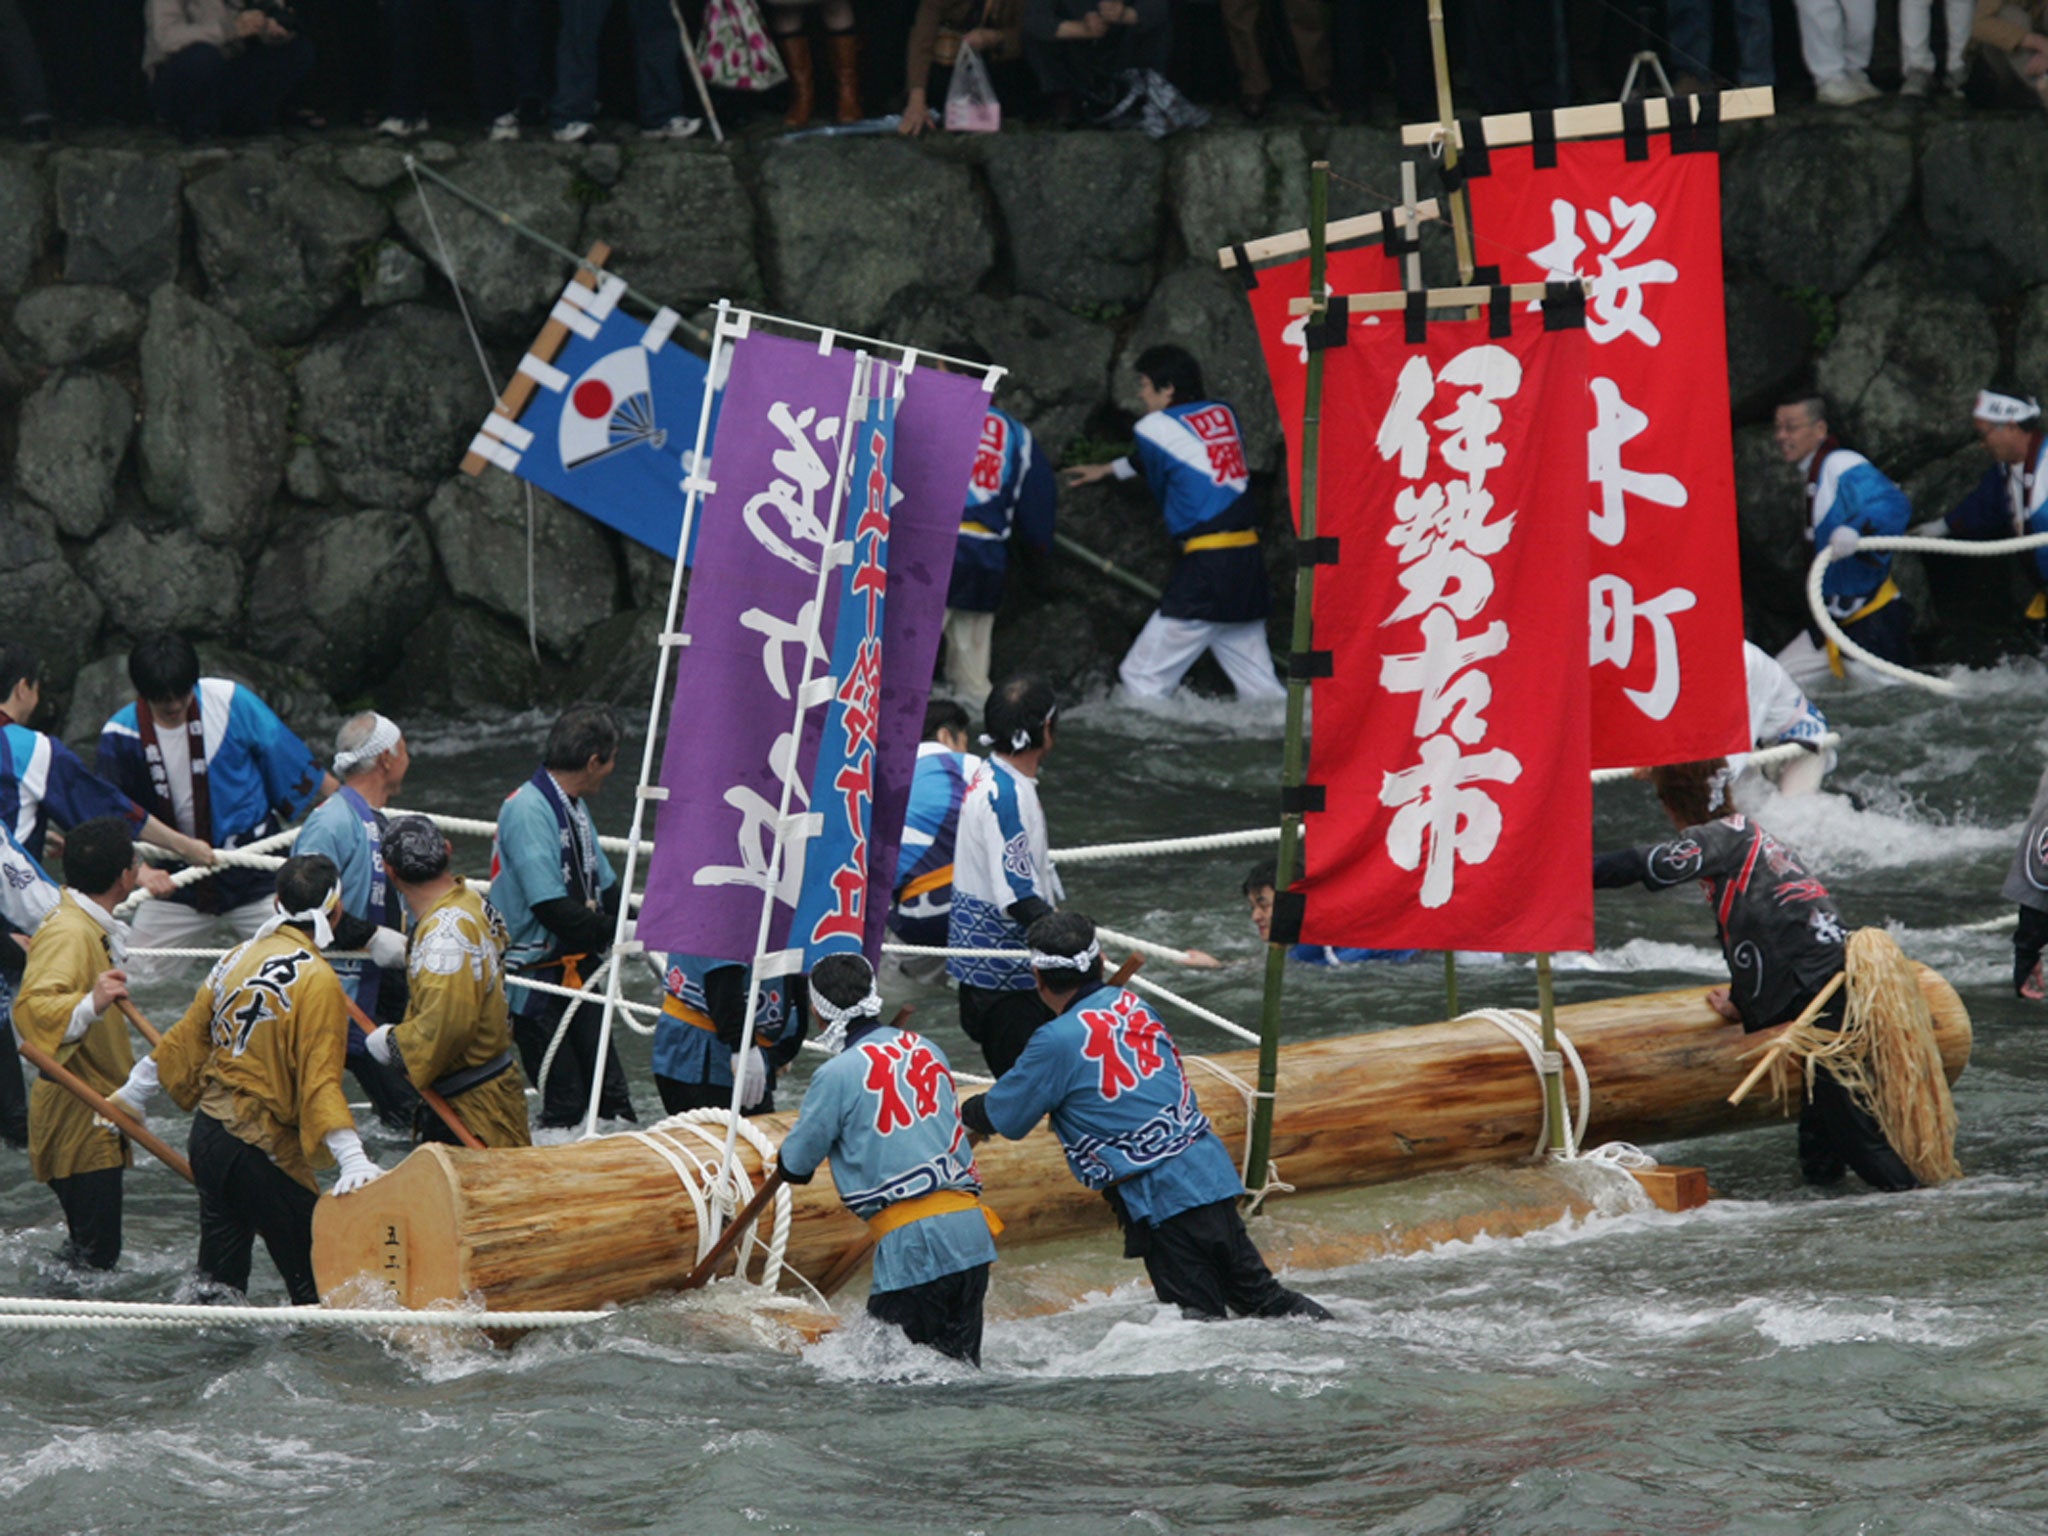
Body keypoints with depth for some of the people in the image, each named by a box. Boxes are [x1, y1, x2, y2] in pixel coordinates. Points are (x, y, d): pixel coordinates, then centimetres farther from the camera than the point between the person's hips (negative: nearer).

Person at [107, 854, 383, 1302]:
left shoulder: (238, 958, 8)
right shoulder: (315, 979, -15)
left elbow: (188, 1038, 17)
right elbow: (319, 1081, -22)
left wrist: (132, 1095, 29)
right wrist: (352, 1159, -27)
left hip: (207, 1133, 8)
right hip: (258, 1148, -8)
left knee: (221, 1273, 18)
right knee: (315, 1282, -6)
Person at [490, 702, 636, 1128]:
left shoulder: (574, 808, 12)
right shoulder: (529, 809, -19)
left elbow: (607, 889, 17)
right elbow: (552, 909, -26)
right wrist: (616, 932, -18)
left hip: (576, 974, 9)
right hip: (537, 982, -9)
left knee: (611, 1098, 9)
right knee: (566, 1108, -8)